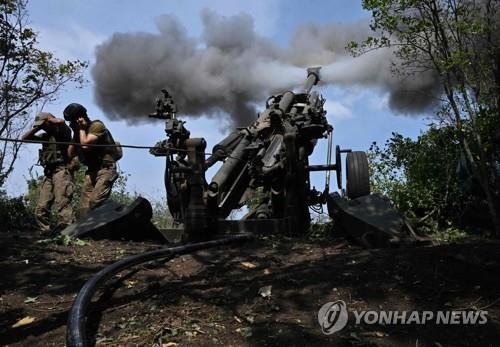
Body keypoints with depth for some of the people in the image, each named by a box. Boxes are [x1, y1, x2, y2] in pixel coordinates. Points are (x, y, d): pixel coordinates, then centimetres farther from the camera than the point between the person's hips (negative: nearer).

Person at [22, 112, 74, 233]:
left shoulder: (62, 132, 5)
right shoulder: (45, 136, 25)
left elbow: (61, 121, -17)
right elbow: (25, 138, 25)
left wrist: (49, 119, 3)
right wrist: (37, 127, 15)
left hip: (61, 170, -8)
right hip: (48, 173, 8)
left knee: (62, 204, -20)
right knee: (41, 209, 0)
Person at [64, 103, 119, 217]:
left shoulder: (96, 125, -6)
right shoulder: (79, 131, 17)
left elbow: (85, 145, -18)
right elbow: (71, 154, 10)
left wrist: (81, 128, -3)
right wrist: (76, 132, 8)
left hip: (105, 169, -8)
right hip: (91, 171, 8)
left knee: (95, 202, -24)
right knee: (84, 207, -2)